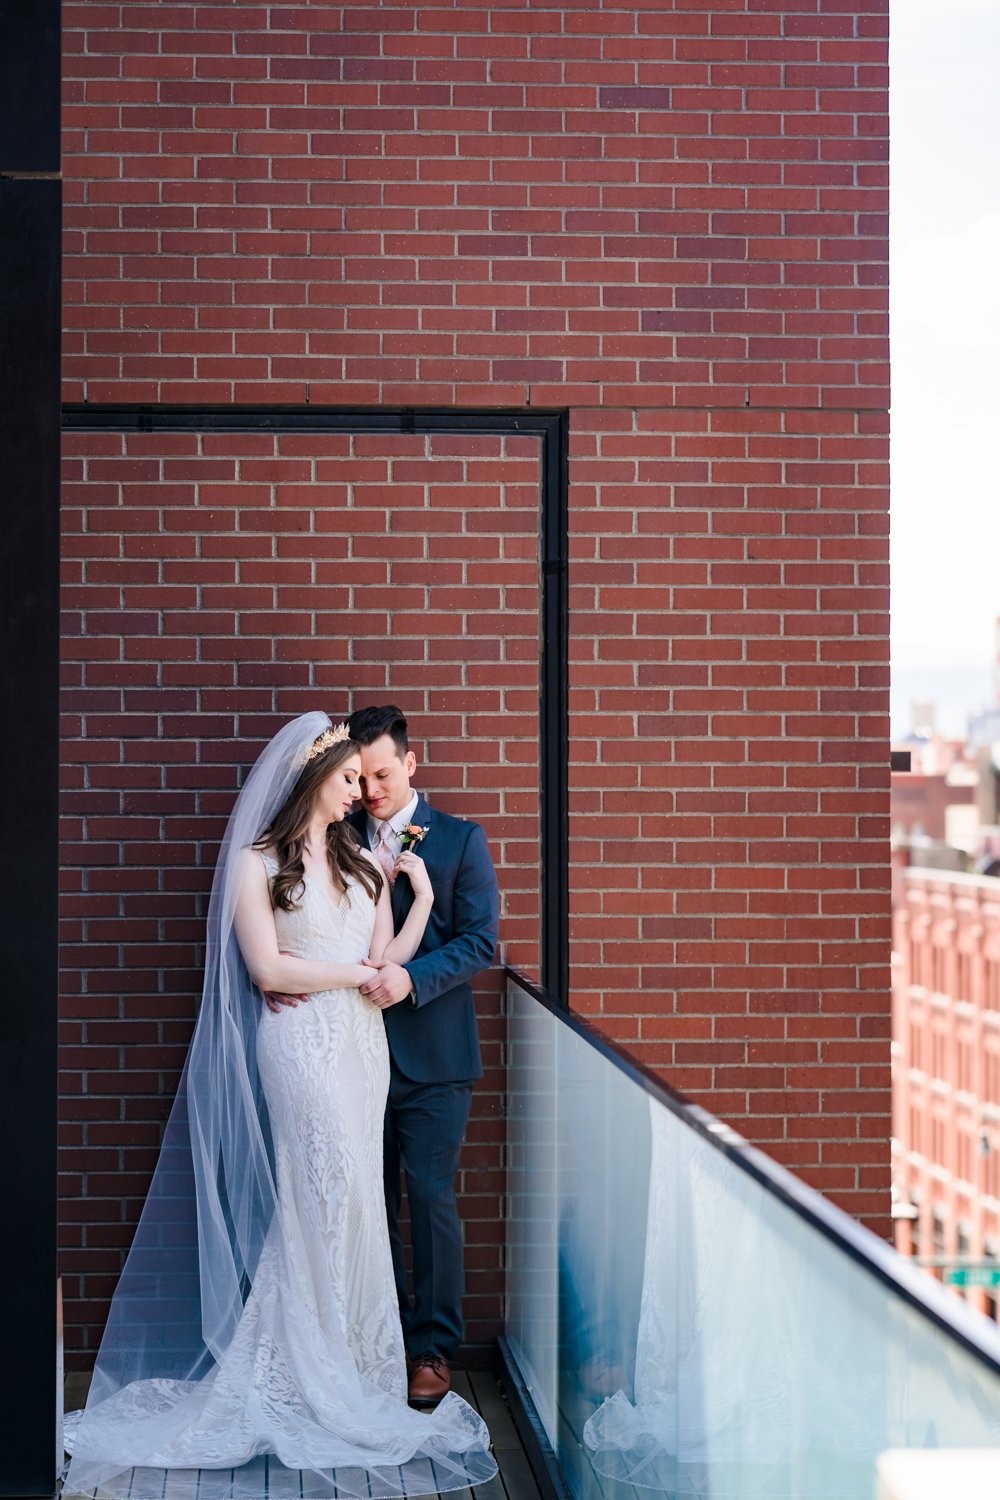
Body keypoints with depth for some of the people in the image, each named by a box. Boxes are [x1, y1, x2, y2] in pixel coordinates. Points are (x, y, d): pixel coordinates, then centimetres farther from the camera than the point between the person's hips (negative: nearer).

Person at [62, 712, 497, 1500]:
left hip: (360, 1046, 6)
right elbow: (268, 969, -10)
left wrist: (423, 896, 0)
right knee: (326, 1198, -6)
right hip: (300, 1045, -6)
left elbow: (387, 962, 9)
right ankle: (315, 1375, 5)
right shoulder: (257, 863, -3)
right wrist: (359, 972, -5)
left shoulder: (363, 863, 15)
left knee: (350, 1205, 6)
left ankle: (343, 1364, 15)